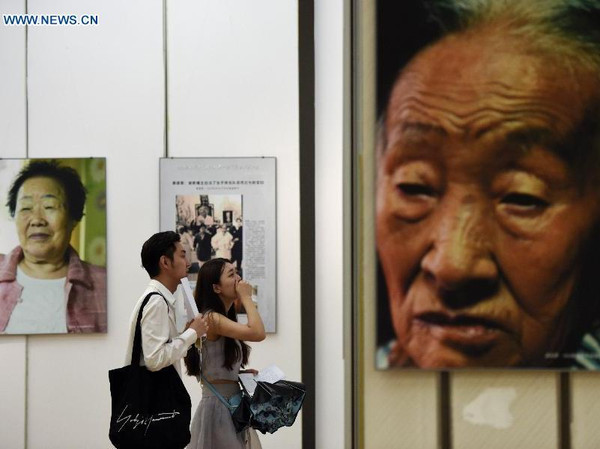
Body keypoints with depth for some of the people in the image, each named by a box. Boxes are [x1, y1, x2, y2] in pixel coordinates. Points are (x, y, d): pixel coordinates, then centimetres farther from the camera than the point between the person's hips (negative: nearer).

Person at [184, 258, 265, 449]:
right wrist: (246, 297, -16)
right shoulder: (211, 318, -16)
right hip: (218, 408, -9)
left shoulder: (224, 319, 13)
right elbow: (258, 333, -29)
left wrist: (243, 373, 3)